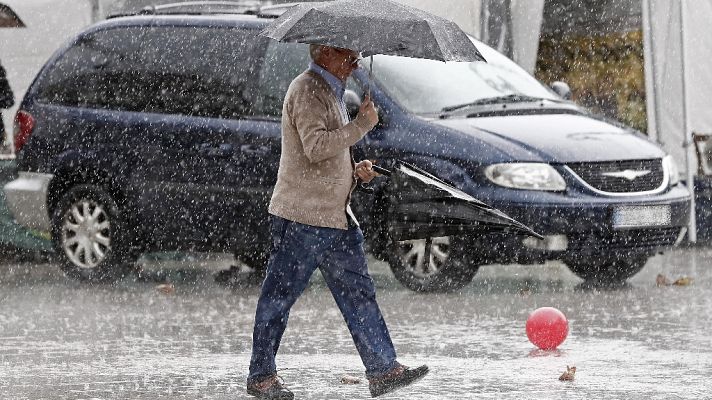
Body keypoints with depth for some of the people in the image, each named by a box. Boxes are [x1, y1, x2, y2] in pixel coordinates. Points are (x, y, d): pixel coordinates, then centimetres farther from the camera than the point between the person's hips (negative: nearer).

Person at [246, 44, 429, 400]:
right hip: (302, 216, -10)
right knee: (279, 296, -2)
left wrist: (355, 170, 12)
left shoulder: (330, 92, 19)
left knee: (359, 293, 5)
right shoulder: (307, 90, -12)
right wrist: (362, 125, -19)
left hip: (335, 216, 10)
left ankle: (383, 369, 4)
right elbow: (315, 146, -25)